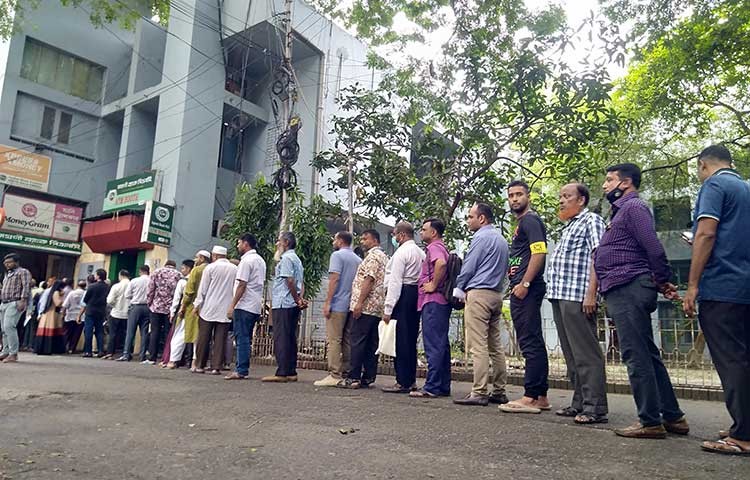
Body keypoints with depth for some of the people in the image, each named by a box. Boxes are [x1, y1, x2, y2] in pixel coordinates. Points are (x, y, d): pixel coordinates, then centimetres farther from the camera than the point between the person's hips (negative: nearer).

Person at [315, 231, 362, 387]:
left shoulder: (337, 255, -5)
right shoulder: (358, 259, 15)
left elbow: (334, 279, -14)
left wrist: (327, 302, -14)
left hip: (338, 305, -7)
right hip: (352, 305, 7)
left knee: (334, 340, -6)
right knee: (348, 341, 8)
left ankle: (334, 375, -8)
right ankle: (346, 374, 9)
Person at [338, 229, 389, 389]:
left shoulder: (373, 255, -7)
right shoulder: (384, 257, 22)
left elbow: (369, 279, -18)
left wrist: (359, 302, -20)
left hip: (366, 306, -10)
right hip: (377, 308, 10)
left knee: (358, 342, -7)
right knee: (371, 344, 7)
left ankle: (354, 378, -7)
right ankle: (368, 377, 9)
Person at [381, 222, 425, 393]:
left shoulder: (401, 252, -8)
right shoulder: (421, 252, 18)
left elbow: (395, 281, -14)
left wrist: (388, 308, -15)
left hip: (403, 296, -9)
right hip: (418, 294, 9)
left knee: (400, 339, -6)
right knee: (411, 339, 13)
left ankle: (403, 382, -4)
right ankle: (411, 381, 19)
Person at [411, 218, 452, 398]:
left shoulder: (434, 247, -9)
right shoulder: (442, 248, 22)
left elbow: (441, 263, -30)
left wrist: (433, 285, -20)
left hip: (433, 301, -10)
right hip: (442, 301, 10)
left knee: (433, 345, -9)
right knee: (442, 344, 11)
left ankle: (432, 387, -7)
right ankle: (443, 386, 15)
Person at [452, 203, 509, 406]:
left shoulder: (482, 237, -8)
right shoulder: (501, 239, 19)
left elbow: (468, 267, -9)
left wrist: (458, 290, 8)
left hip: (478, 293, -9)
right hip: (496, 294, 9)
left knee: (478, 345, -9)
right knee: (495, 345, 10)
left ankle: (479, 393, -9)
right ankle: (499, 391, 13)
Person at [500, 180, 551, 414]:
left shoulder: (529, 220, -6)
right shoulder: (522, 223, 24)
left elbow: (539, 253, -19)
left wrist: (524, 283, -21)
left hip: (526, 290, -11)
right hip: (522, 290, 11)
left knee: (530, 342, -10)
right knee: (533, 342, 11)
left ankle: (530, 397, -7)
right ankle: (540, 396, 18)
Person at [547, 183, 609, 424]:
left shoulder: (591, 220, 0)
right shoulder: (569, 226, 25)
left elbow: (598, 258, -11)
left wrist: (591, 294, -19)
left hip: (578, 297, -9)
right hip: (560, 296, 9)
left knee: (586, 353, -8)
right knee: (571, 354, 11)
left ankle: (595, 407, -4)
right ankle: (580, 403, 17)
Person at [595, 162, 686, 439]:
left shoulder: (633, 207, -6)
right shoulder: (622, 211, 24)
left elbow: (654, 249, -15)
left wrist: (663, 282, -5)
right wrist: (661, 284, 14)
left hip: (627, 289, -10)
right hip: (625, 291, 10)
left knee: (636, 356, -7)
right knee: (647, 355, 13)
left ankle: (650, 422, 0)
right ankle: (673, 417, 21)